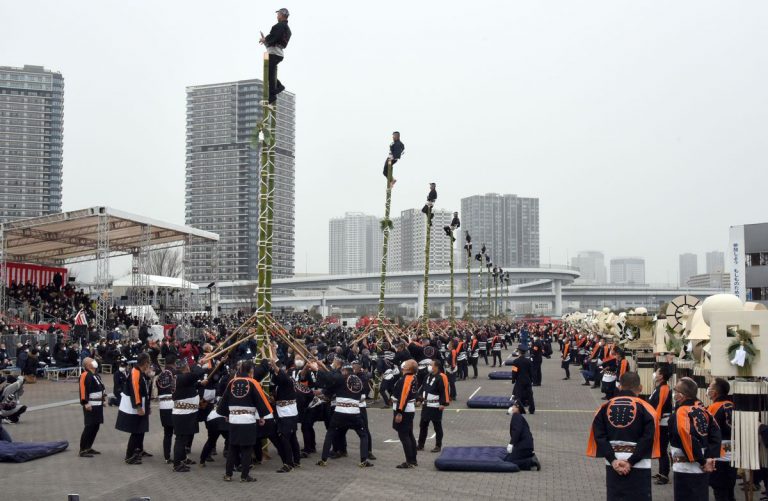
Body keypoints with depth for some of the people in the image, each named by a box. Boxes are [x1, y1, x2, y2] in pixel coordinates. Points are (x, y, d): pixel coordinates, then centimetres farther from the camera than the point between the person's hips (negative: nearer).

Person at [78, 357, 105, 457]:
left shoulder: (95, 375, 16)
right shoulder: (85, 375, -14)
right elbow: (83, 390, -21)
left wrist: (102, 400, 25)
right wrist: (85, 403, -27)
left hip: (98, 405, 10)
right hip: (90, 406, -10)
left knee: (95, 427, 12)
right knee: (89, 427, -10)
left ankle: (88, 447, 22)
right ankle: (83, 450, -5)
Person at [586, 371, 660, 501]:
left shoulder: (605, 407, 4)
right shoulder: (645, 408, -5)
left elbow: (599, 436, -2)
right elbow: (648, 438, -13)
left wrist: (613, 460, -5)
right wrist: (631, 461, -12)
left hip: (612, 465, 3)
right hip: (639, 466, -3)